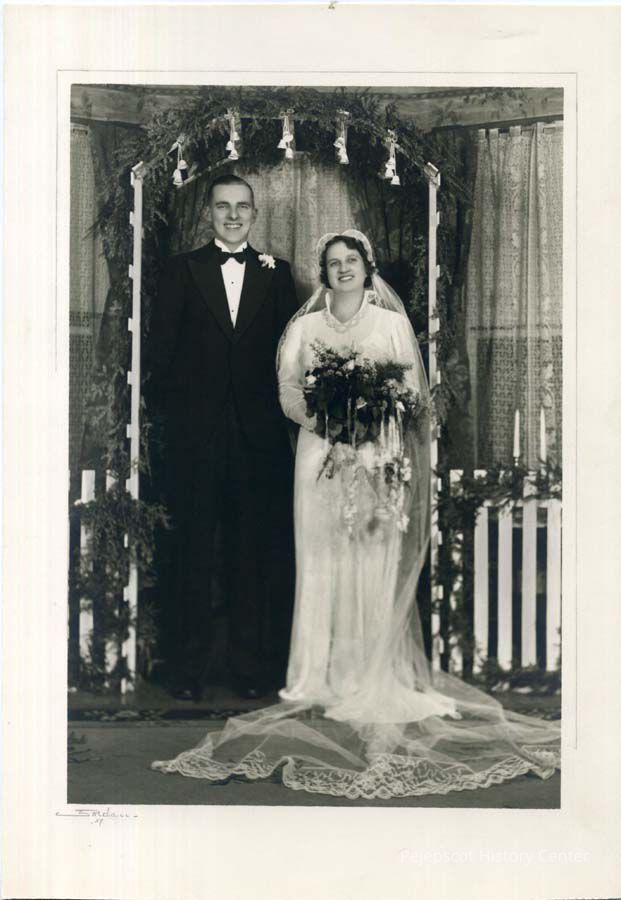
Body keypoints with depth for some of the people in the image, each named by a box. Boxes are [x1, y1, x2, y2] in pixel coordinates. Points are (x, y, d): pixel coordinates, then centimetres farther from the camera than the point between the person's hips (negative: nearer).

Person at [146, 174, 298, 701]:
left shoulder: (276, 273, 11)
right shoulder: (183, 271, 8)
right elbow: (161, 348, 5)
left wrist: (279, 409, -2)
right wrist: (171, 410, -1)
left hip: (259, 434, 1)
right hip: (195, 434, -1)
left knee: (256, 551, 4)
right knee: (193, 549, 2)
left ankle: (254, 667, 12)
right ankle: (189, 669, 9)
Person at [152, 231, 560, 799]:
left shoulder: (392, 323, 9)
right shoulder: (305, 326, 13)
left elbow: (414, 390, 5)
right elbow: (288, 390, 6)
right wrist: (321, 410, -12)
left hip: (378, 456, -1)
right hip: (321, 455, 1)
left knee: (376, 564, -5)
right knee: (321, 562, -2)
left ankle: (376, 681, 1)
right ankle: (322, 681, 3)